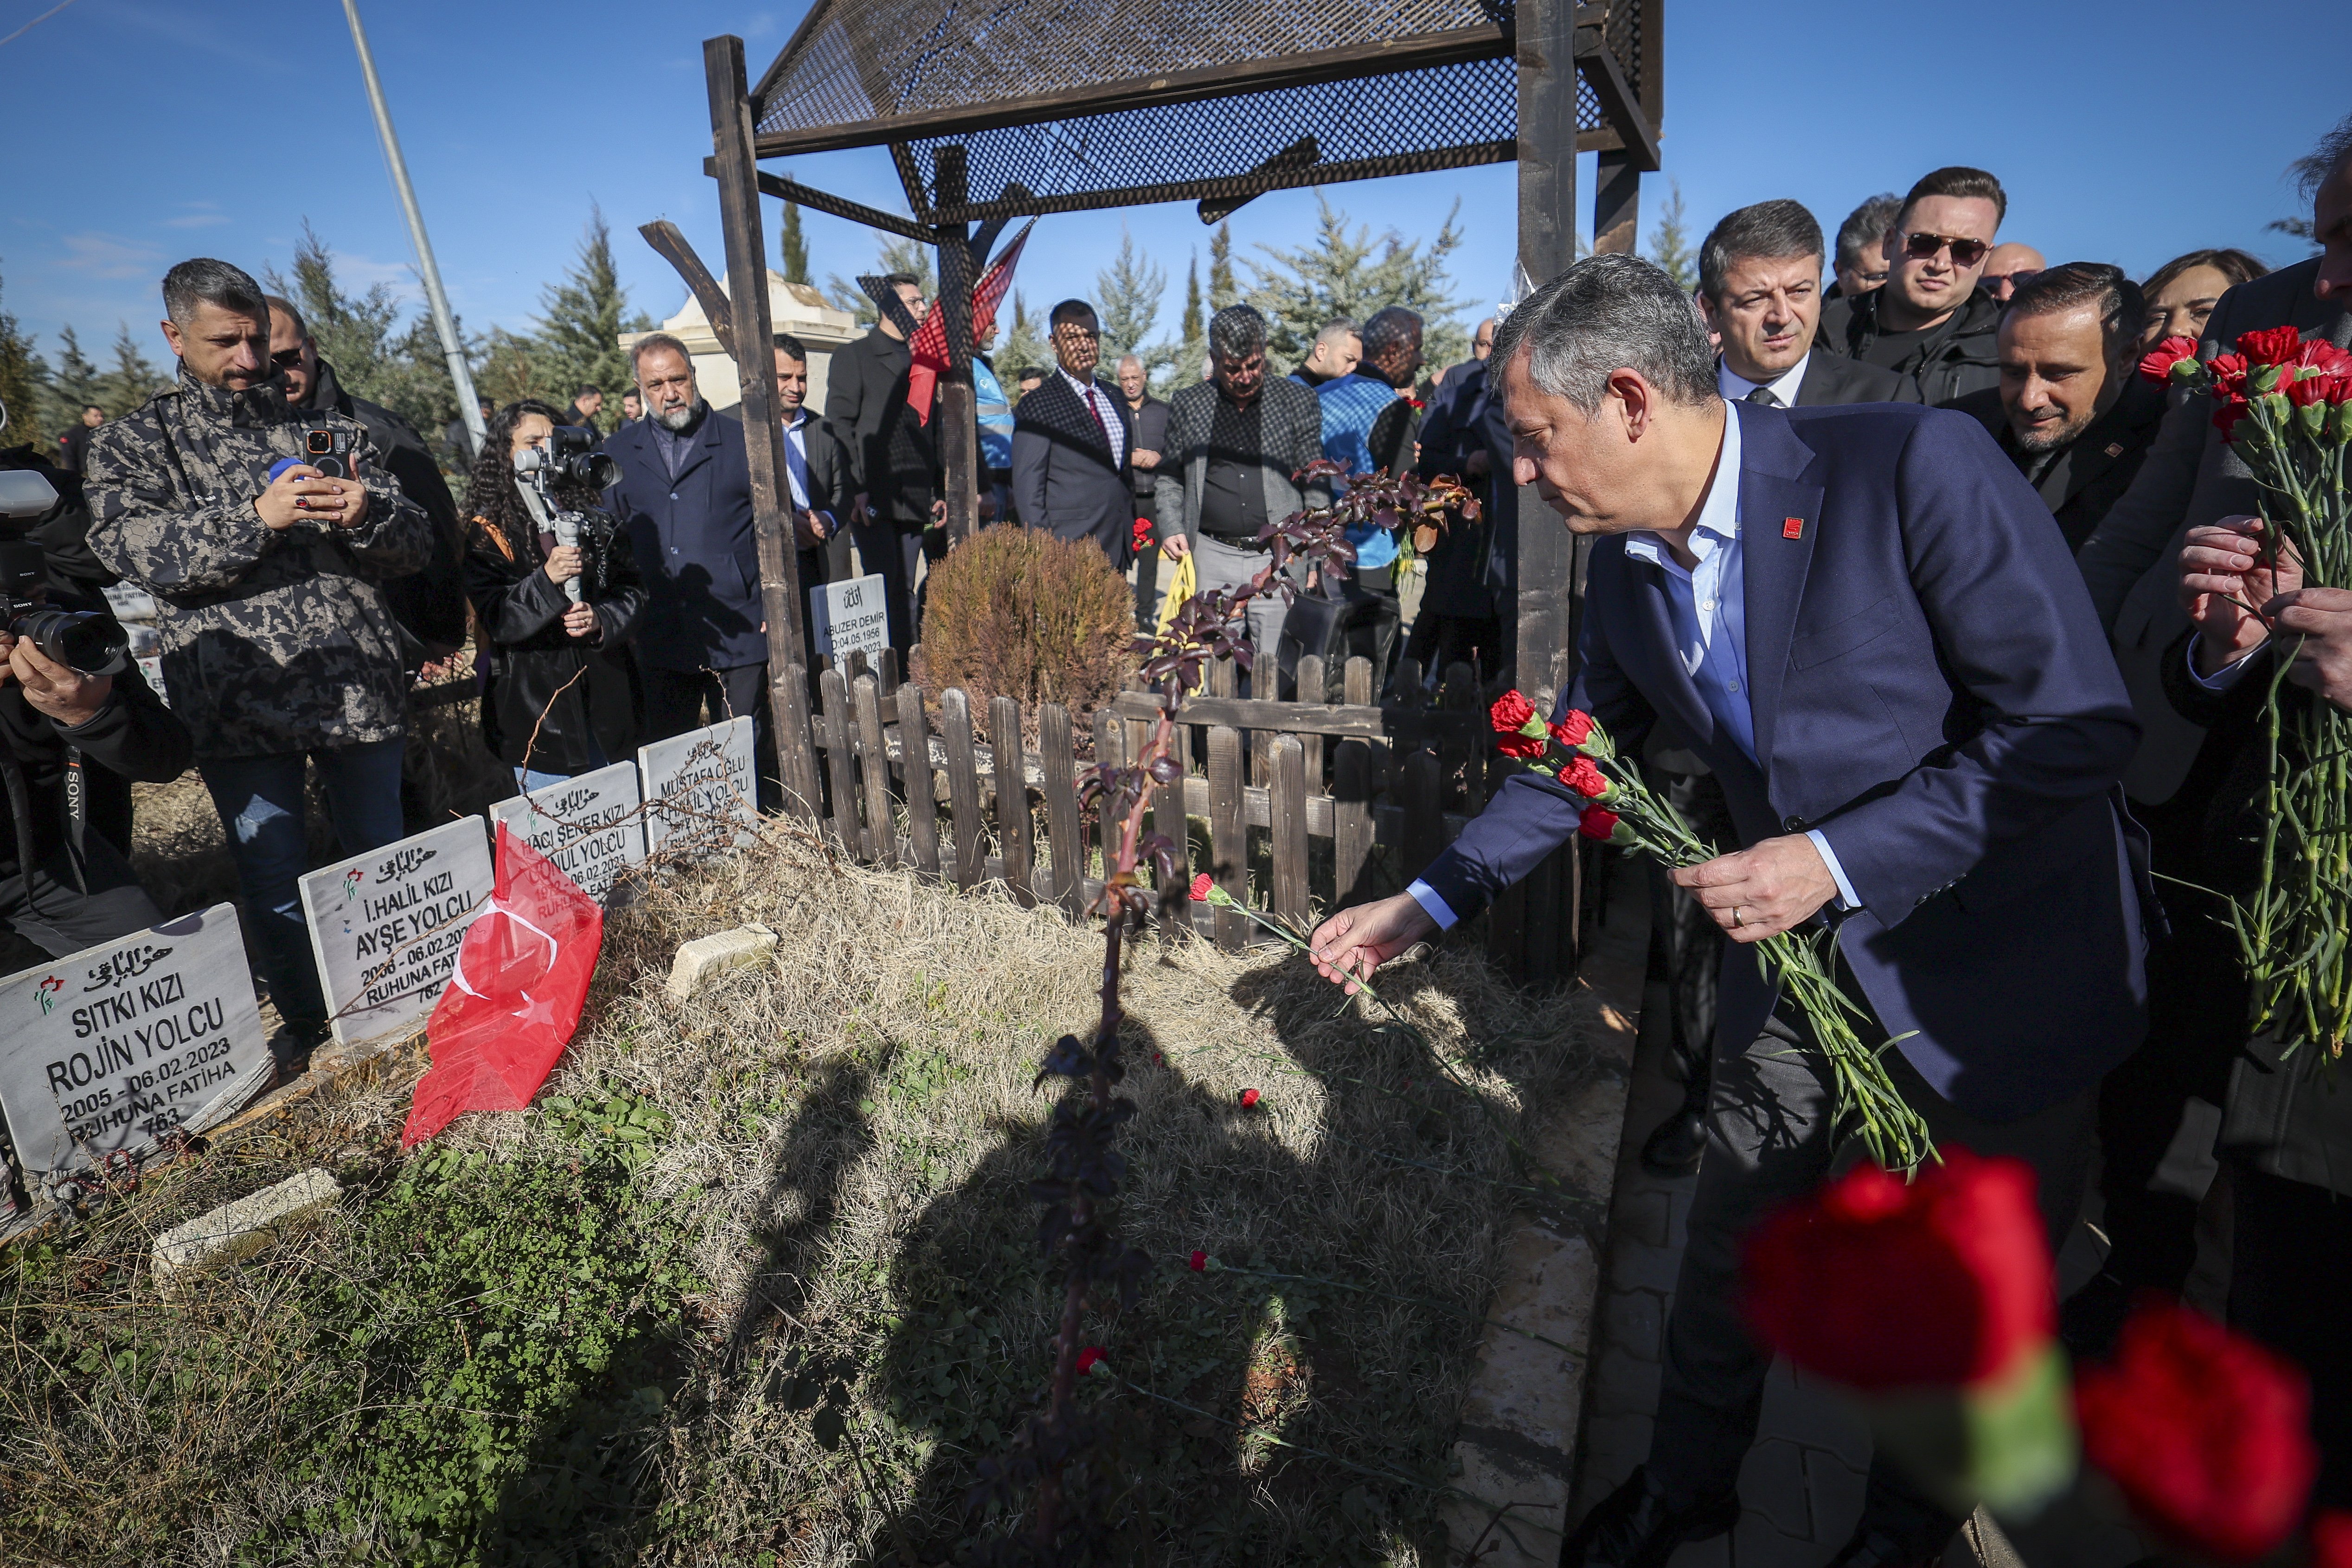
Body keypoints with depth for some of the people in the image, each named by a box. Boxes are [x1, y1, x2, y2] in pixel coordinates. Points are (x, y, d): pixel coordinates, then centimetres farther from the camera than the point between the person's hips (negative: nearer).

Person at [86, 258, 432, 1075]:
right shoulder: (133, 441, 8)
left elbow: (417, 545, 7)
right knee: (273, 878, 8)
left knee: (380, 856, 11)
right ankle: (302, 1022, 27)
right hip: (239, 703, -1)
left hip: (361, 689, 1)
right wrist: (255, 516, -23)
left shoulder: (330, 429, 12)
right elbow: (132, 549, -8)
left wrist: (369, 513, -16)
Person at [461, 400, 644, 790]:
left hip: (606, 696, 4)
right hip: (536, 708, -3)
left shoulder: (591, 518, 12)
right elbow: (495, 618, -11)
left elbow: (631, 588, 8)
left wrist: (601, 619, -12)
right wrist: (546, 581, -27)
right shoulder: (487, 532, 0)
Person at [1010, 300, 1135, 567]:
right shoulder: (1038, 406, -6)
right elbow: (1027, 489, -9)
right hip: (1069, 552, -6)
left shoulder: (1116, 397, 14)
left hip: (1120, 546, 6)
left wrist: (1131, 529, 15)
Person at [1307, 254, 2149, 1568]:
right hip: (1799, 941, 4)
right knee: (1733, 1239, 16)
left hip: (1998, 957, -4)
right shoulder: (1626, 566, -6)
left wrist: (1840, 858, -28)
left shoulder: (1916, 464, -25)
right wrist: (1429, 904, 4)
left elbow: (2078, 723, -22)